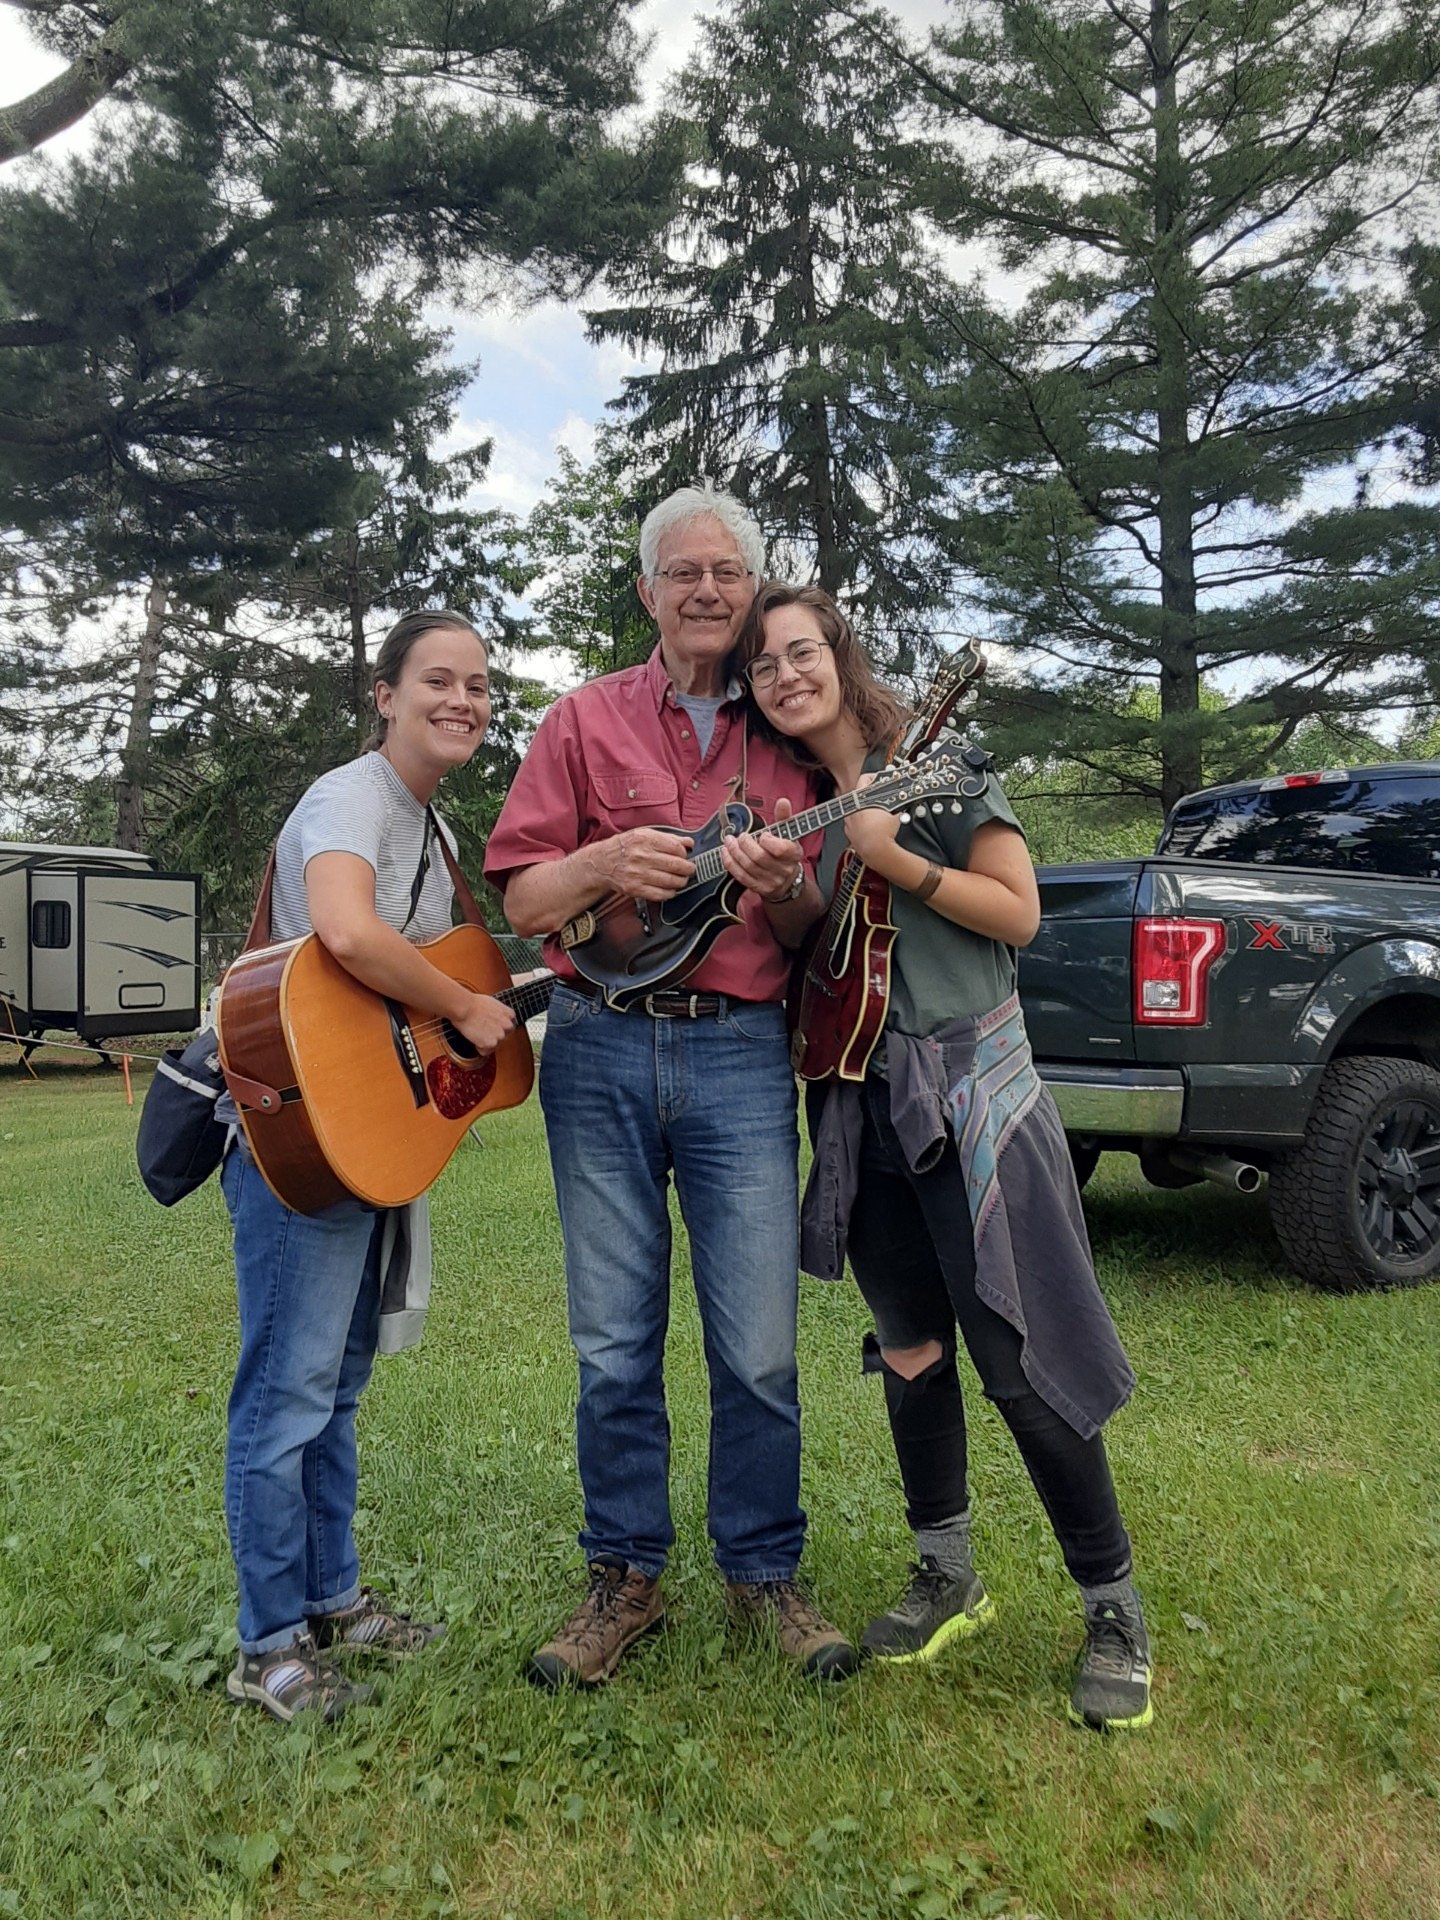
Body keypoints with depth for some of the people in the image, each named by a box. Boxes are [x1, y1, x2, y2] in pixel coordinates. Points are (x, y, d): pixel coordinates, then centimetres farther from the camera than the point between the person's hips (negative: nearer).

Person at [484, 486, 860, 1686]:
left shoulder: (789, 741, 12)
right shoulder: (586, 721, 9)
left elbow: (814, 935, 11)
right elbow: (520, 901, 4)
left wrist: (783, 889, -11)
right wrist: (604, 864, -14)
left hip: (741, 1054, 1)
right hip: (600, 1050, 0)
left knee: (758, 1347, 2)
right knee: (615, 1344, 8)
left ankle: (764, 1571, 23)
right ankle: (626, 1576, 26)